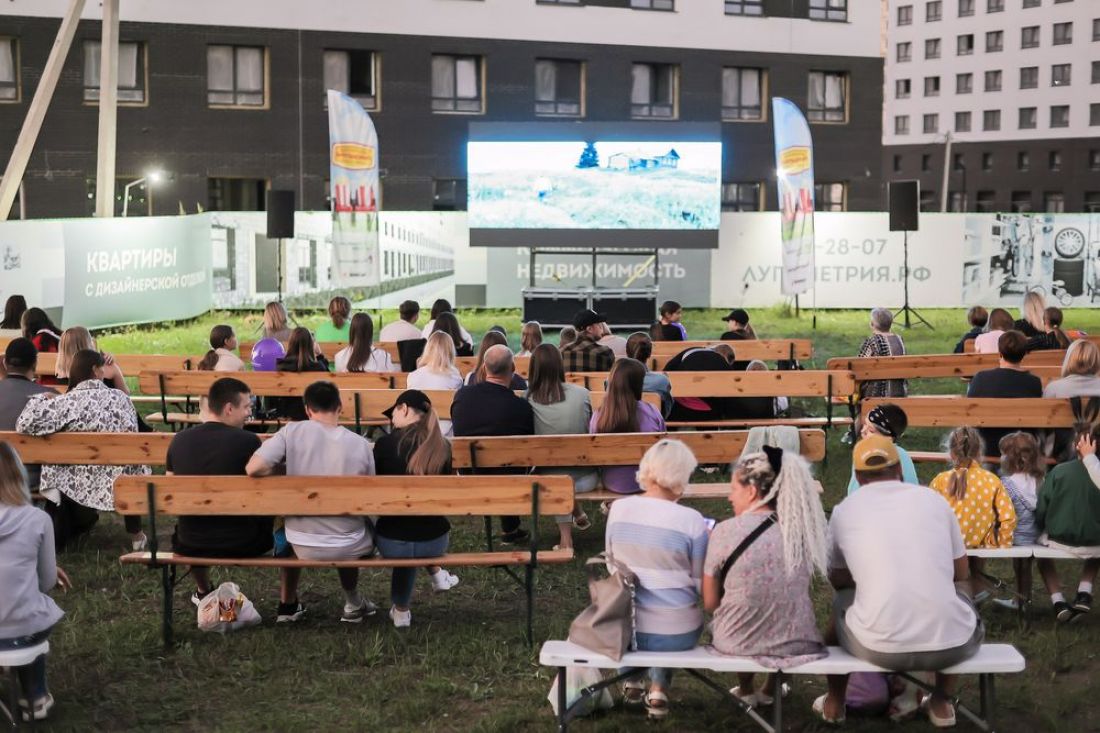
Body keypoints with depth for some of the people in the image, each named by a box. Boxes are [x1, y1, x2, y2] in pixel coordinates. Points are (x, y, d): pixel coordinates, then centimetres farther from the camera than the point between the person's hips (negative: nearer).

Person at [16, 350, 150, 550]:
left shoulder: (66, 402, -12)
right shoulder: (121, 398, -5)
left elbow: (24, 424, -17)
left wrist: (41, 399, 0)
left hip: (75, 486, 0)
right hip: (117, 486, 0)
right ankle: (136, 536, 31)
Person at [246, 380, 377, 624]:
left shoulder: (293, 431, -10)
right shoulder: (361, 444, -7)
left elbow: (253, 469, -20)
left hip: (304, 545, 0)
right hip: (350, 546, 0)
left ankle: (288, 605, 40)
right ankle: (353, 604, 45)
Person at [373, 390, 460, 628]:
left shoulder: (385, 443, -10)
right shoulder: (442, 446, -3)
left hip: (391, 541, -2)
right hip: (435, 542, 2)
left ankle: (401, 610, 39)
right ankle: (435, 573, 35)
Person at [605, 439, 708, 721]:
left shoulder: (618, 509, -7)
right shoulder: (691, 520, -18)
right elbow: (701, 585, -6)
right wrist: (706, 544, 10)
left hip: (624, 628, 3)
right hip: (676, 633, -3)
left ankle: (633, 683, 41)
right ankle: (658, 691, 28)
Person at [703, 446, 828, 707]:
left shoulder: (724, 532, -15)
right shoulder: (803, 529, -6)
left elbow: (709, 603, -8)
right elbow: (793, 590, 7)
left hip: (737, 645, -2)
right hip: (797, 644, 2)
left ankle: (746, 691, 44)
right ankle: (770, 692, 46)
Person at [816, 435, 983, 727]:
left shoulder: (843, 511, 7)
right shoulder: (935, 499, 10)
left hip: (880, 648, -1)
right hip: (951, 645, 1)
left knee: (841, 602, 32)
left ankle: (834, 701, 47)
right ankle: (942, 702, 36)